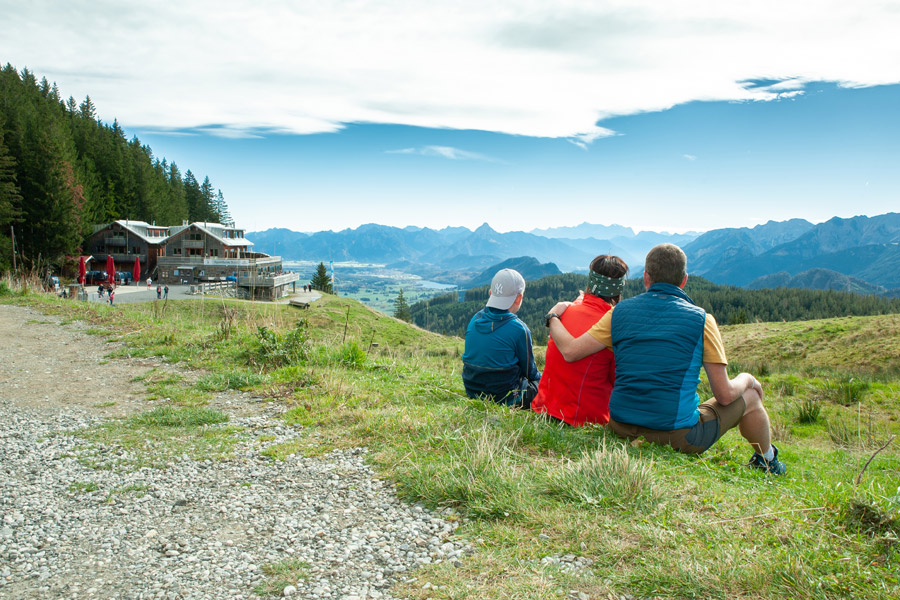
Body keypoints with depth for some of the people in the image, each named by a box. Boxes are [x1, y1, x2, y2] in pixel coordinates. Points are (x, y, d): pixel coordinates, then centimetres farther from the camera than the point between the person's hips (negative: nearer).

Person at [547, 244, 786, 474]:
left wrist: (553, 315, 15)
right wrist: (746, 380, 18)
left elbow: (570, 350, -4)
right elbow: (724, 395, -5)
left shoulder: (620, 312, 1)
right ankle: (767, 462, 47)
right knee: (749, 396, 20)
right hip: (678, 436, -4)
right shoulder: (701, 320, -6)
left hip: (621, 429, 4)